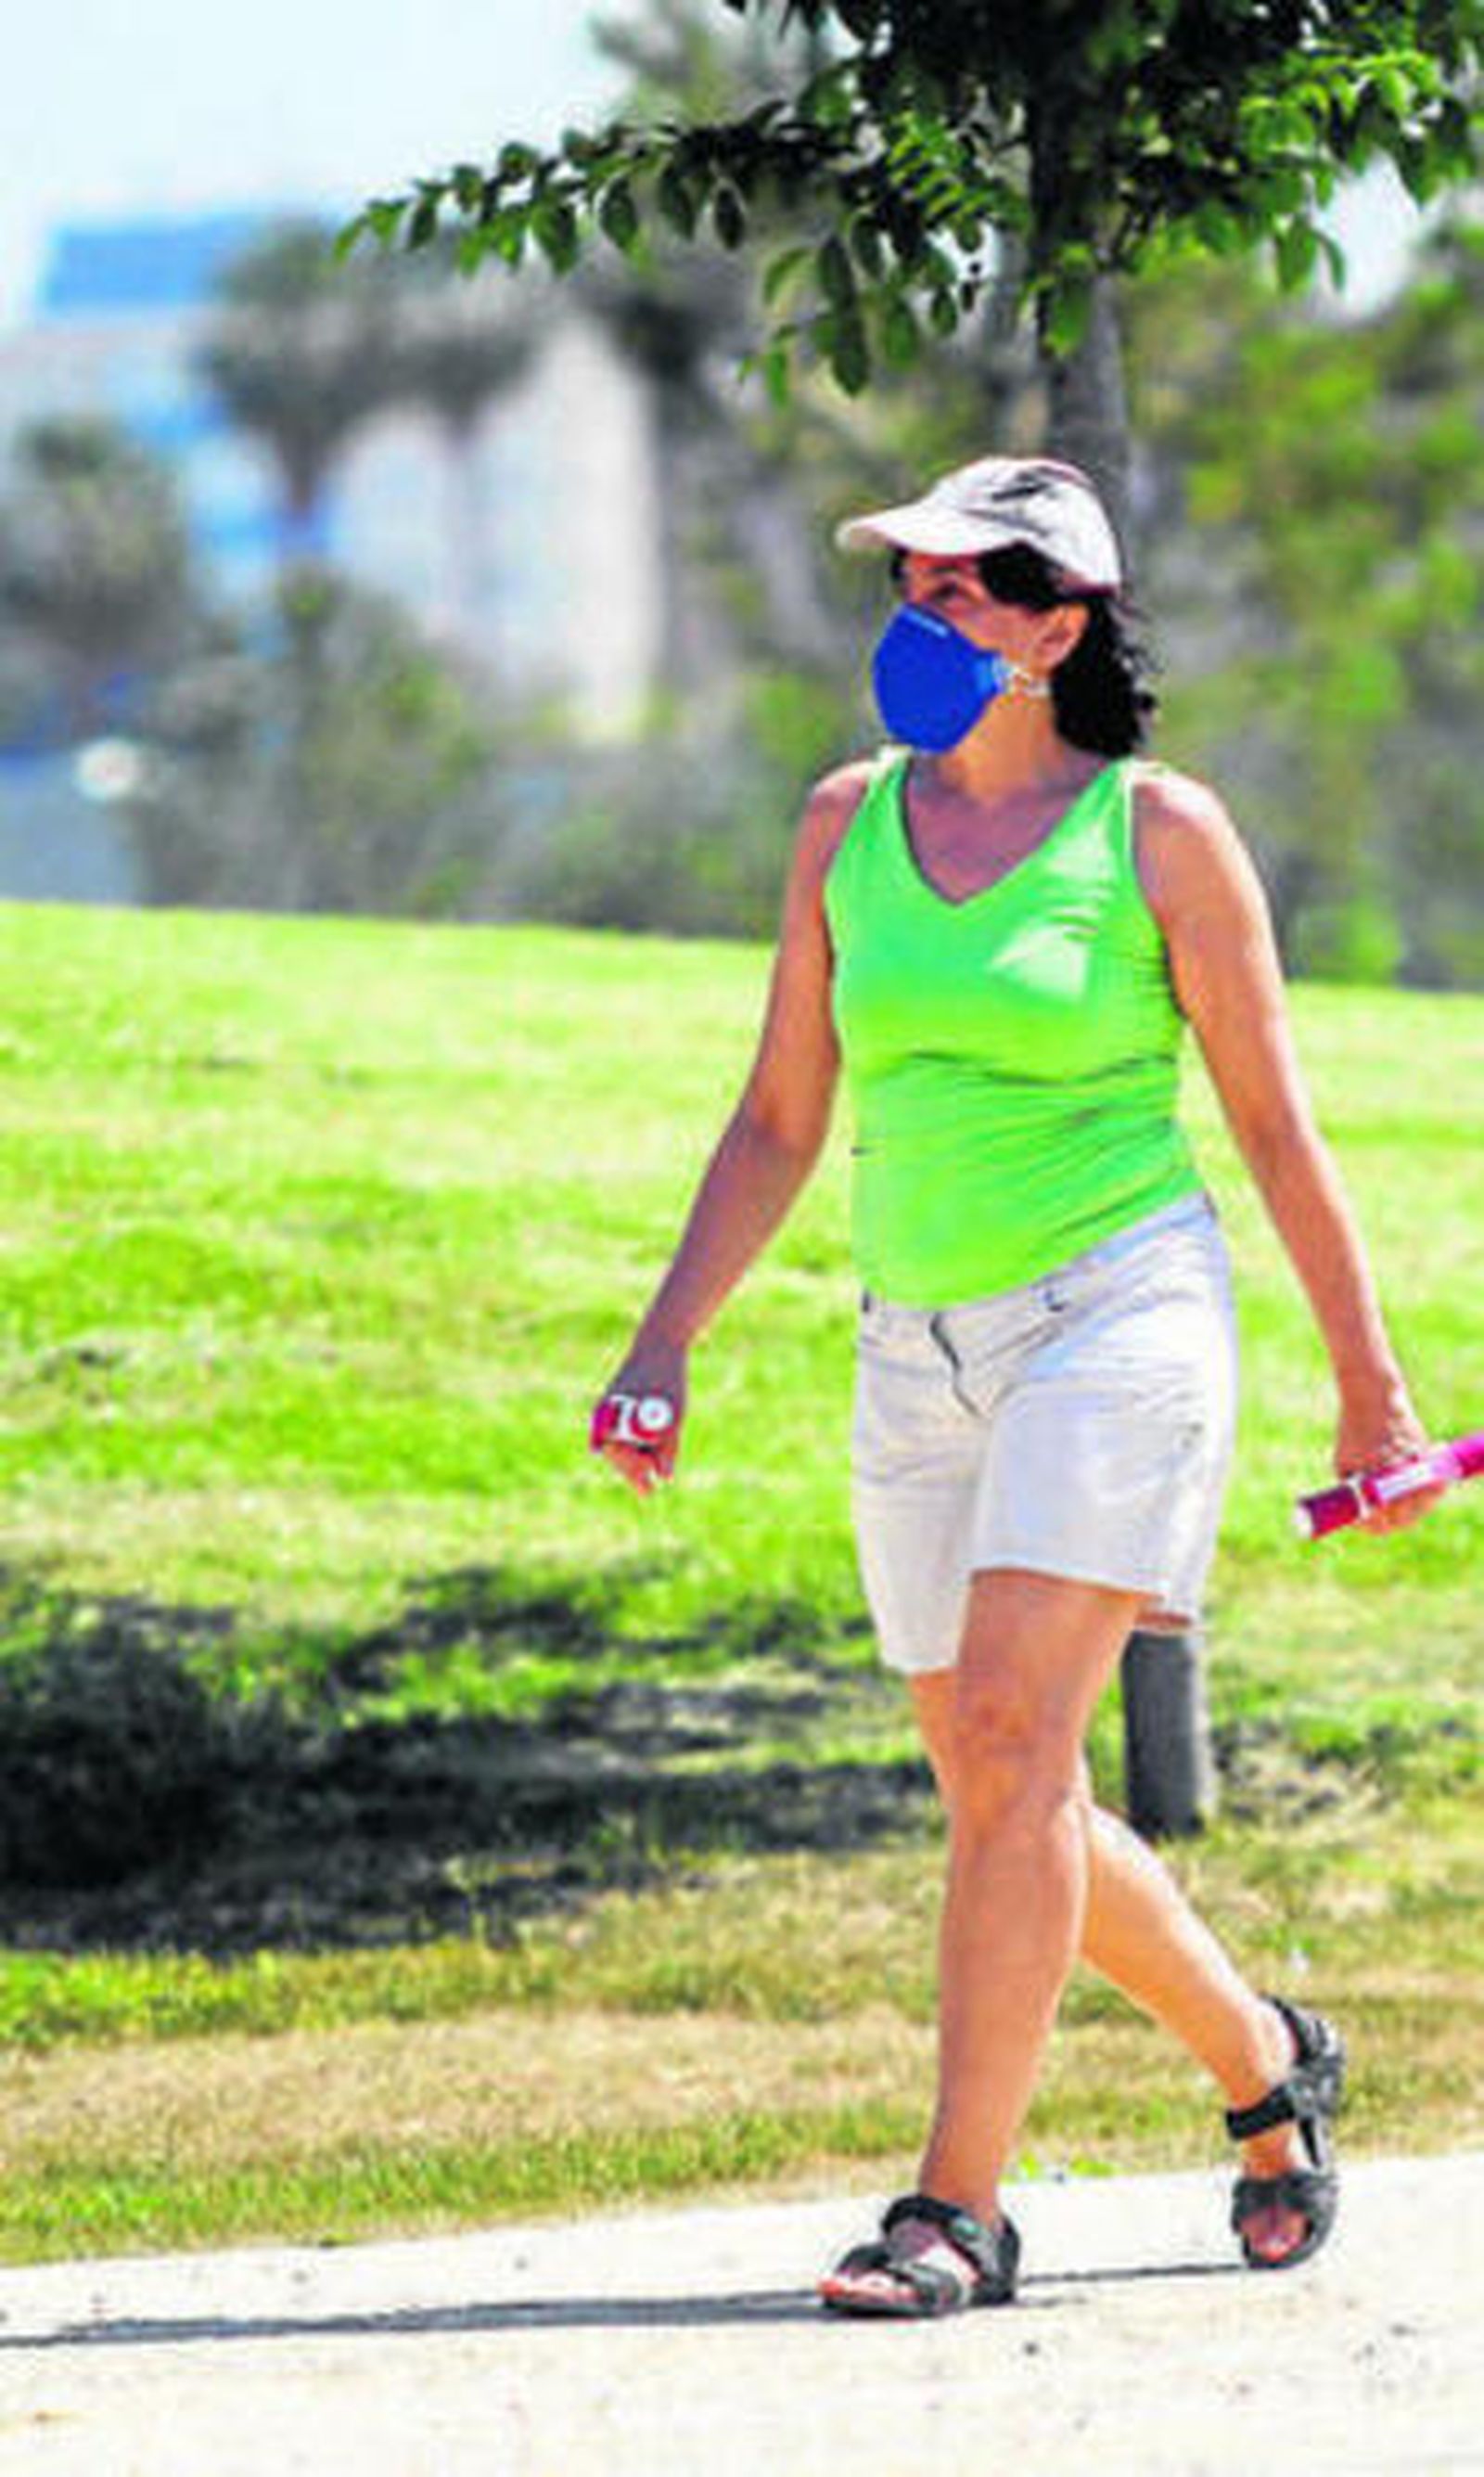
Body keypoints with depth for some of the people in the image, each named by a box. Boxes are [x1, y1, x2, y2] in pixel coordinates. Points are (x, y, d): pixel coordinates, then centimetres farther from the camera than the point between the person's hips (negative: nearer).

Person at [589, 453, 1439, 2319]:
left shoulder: (1160, 834, -5)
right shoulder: (851, 823, 8)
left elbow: (1272, 1127, 1)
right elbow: (780, 1120, 13)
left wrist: (1369, 1381, 4)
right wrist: (665, 1343, 5)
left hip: (1119, 1309, -6)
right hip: (921, 1346, 6)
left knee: (1008, 1743, -18)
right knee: (999, 1800, 9)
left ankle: (958, 2207, -17)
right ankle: (1267, 2065, 32)